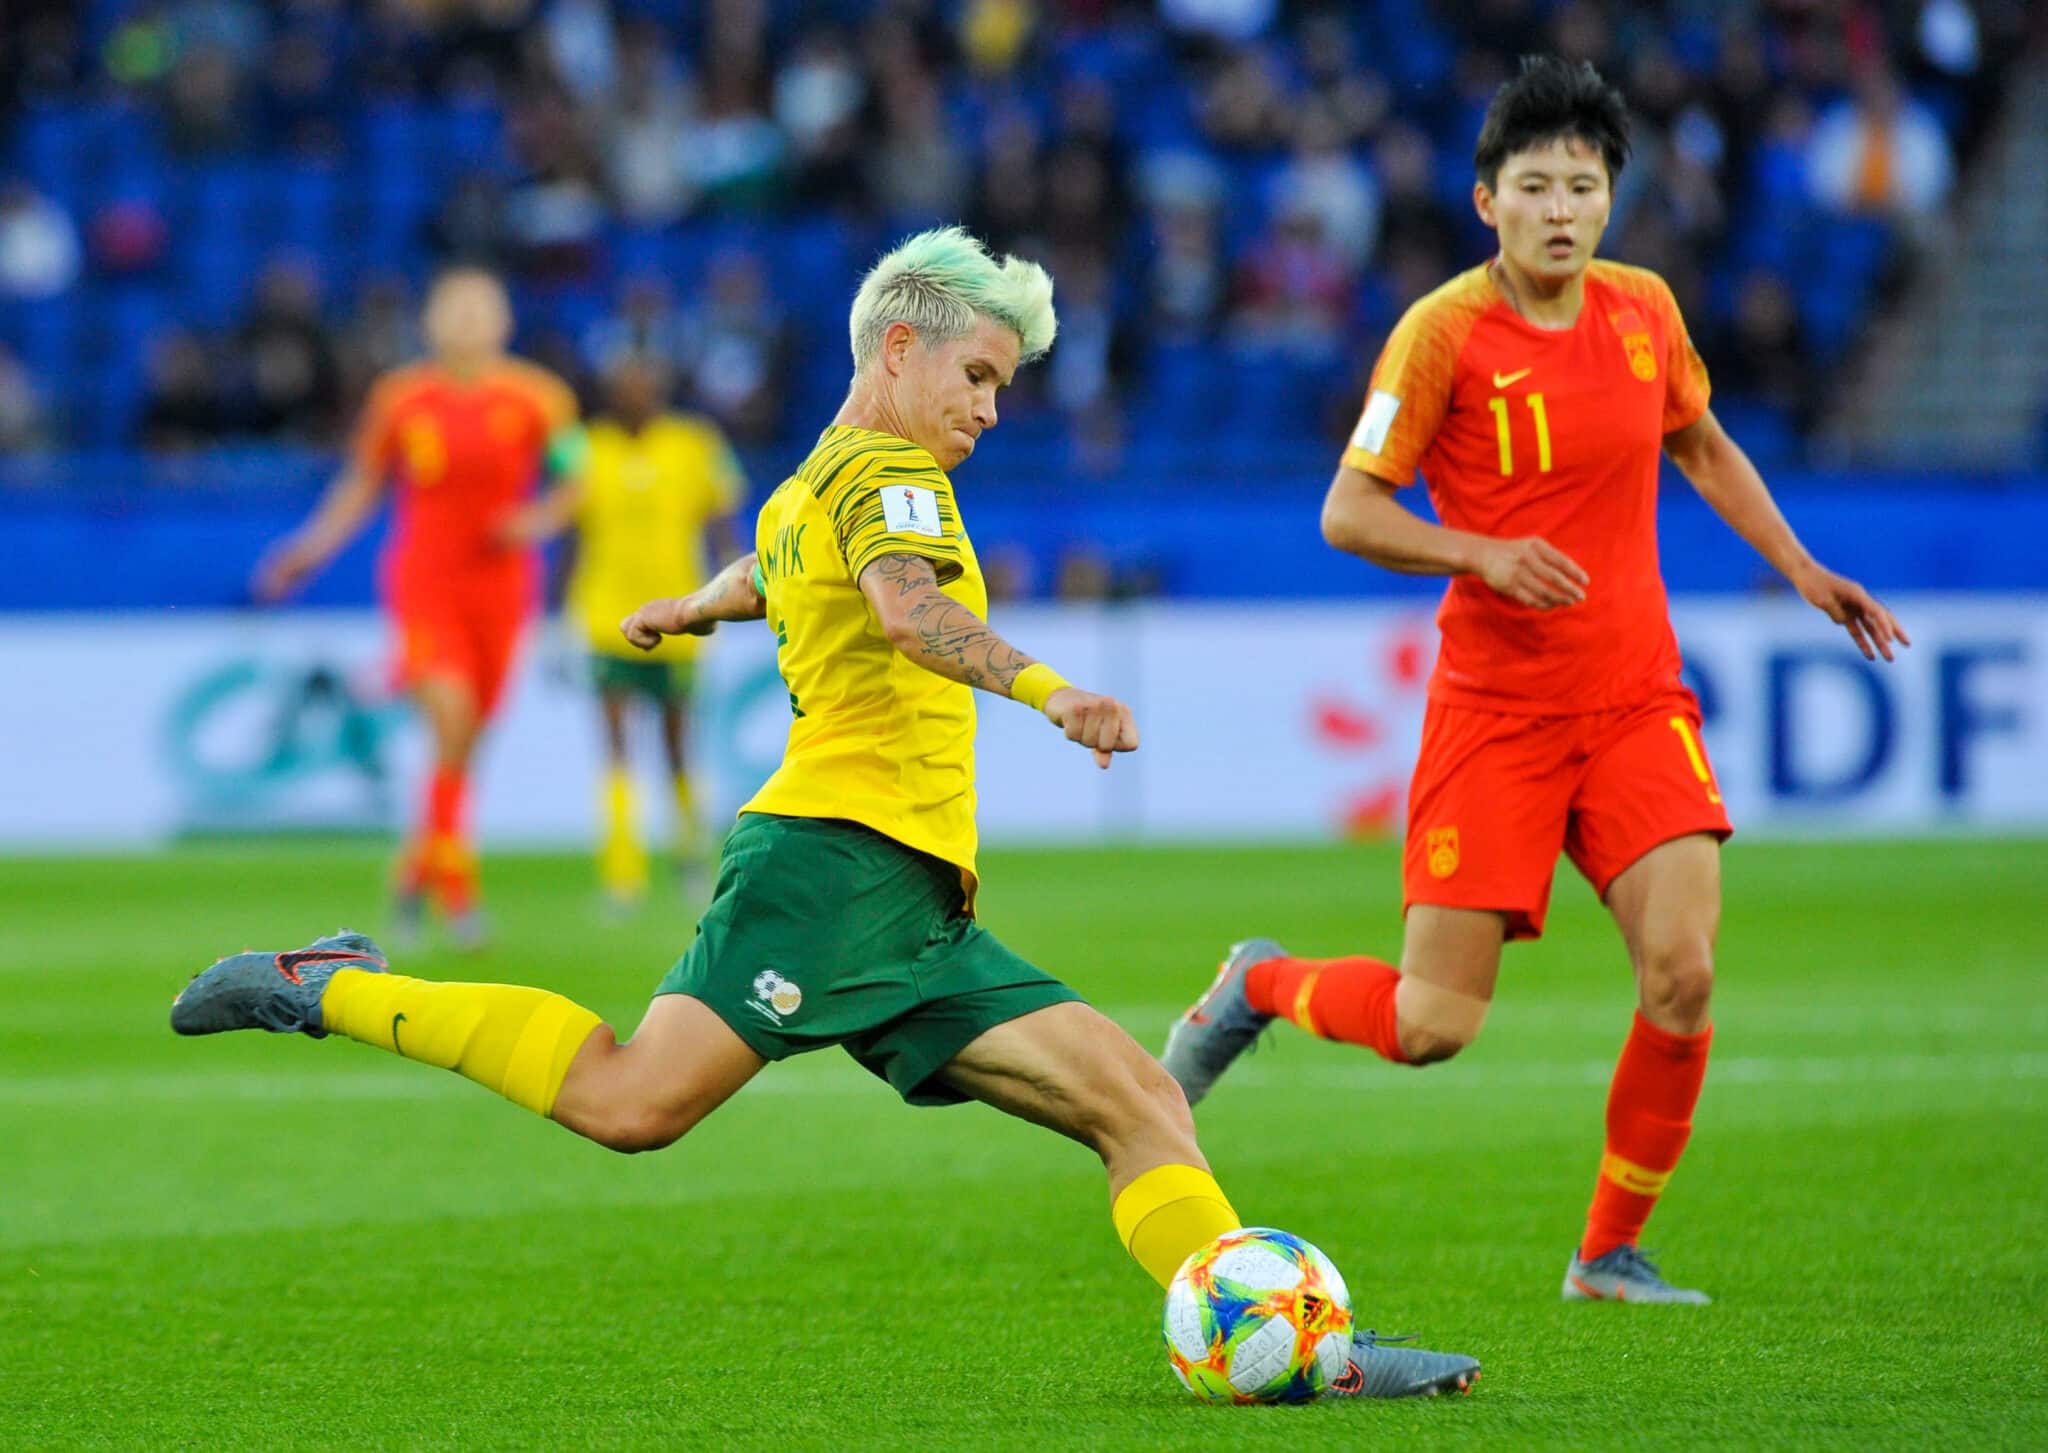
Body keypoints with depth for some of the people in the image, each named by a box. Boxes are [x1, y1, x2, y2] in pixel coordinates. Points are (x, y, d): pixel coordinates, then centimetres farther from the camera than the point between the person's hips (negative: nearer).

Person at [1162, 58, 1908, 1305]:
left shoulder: (1644, 310, 5)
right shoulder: (1444, 332, -9)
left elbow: (1702, 447, 24)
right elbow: (1350, 512, -8)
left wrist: (1801, 569, 17)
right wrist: (1481, 553, -23)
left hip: (1636, 702, 4)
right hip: (1495, 709, -4)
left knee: (1683, 976, -14)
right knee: (1434, 1026, -7)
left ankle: (1613, 1253, 3)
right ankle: (1261, 985, 25)